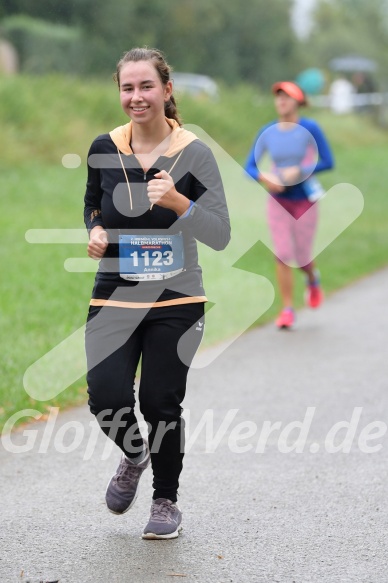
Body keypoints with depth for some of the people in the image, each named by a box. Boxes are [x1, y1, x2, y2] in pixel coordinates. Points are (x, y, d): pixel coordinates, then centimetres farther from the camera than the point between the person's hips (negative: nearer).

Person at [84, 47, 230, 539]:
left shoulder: (194, 154, -9)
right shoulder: (104, 149, -1)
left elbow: (220, 236, -13)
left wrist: (177, 201, -29)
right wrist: (95, 231, -2)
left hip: (176, 301, -2)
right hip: (114, 297, 2)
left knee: (160, 402, 1)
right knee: (107, 397, -13)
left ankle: (166, 502, 26)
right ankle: (133, 454, 23)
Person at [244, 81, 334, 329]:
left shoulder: (310, 129, -10)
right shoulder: (267, 132, -1)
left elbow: (328, 161, -9)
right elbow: (249, 166, 2)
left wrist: (300, 172, -21)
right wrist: (263, 177, -18)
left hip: (305, 201, -2)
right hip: (278, 201, 2)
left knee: (302, 257, 2)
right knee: (282, 256, -6)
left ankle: (313, 279, 39)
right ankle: (288, 309, 3)